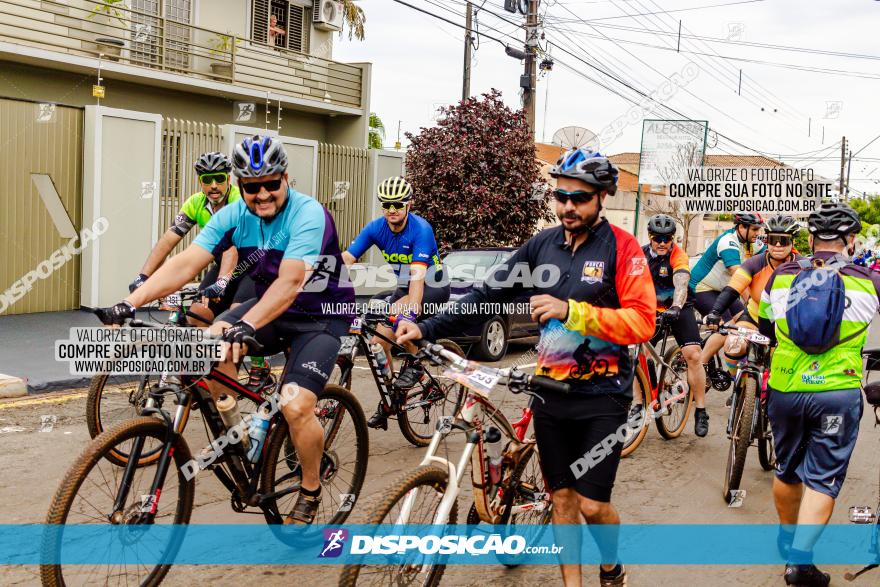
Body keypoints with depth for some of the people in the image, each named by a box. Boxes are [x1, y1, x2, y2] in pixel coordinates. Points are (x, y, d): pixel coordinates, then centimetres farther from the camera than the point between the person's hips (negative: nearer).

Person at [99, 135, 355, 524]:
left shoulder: (309, 215, -25)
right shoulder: (234, 215, -8)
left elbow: (290, 283, -37)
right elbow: (186, 263, -17)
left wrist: (247, 326, -52)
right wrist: (131, 302, -30)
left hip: (321, 316, -6)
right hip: (271, 307, 6)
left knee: (296, 406, -23)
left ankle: (310, 491, 4)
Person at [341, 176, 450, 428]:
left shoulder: (421, 229, -26)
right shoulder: (376, 228, -10)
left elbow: (418, 273, -37)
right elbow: (346, 258, -19)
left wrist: (411, 310, -50)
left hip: (434, 288, -6)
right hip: (404, 287, 6)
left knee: (397, 312, -34)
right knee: (379, 340, -6)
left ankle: (414, 366, -11)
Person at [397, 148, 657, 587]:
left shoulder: (621, 247, -9)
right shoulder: (543, 244, 4)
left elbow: (642, 321, -16)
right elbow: (489, 294, 1)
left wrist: (571, 311, -25)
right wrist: (428, 328, -8)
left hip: (602, 397, -4)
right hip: (551, 391, 4)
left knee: (592, 505, 0)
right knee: (561, 497, 12)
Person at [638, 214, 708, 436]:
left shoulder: (678, 255, -19)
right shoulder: (641, 255, -8)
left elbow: (681, 283, -34)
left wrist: (676, 307, -52)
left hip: (679, 309, -3)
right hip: (652, 310, 3)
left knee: (693, 355, -17)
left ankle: (701, 411, -7)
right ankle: (637, 405, 11)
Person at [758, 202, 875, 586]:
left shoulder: (780, 277, 2)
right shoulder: (867, 282, -4)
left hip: (784, 389, 3)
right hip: (838, 393, -2)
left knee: (787, 470, 19)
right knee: (823, 479, 5)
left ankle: (787, 539, 38)